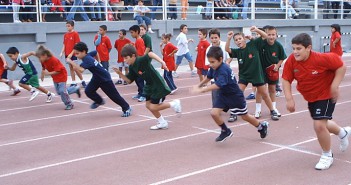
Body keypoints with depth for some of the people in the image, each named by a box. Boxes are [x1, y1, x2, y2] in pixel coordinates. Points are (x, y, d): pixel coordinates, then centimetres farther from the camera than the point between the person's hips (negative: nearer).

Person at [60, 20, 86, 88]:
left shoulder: (75, 34, -8)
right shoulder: (65, 35, 10)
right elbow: (64, 45, 13)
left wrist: (71, 53, -18)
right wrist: (62, 52, 1)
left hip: (73, 54, -6)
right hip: (67, 54, 6)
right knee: (71, 68, 8)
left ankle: (82, 81, 9)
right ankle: (73, 82, 13)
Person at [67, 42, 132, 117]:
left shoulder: (87, 60, -31)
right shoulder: (88, 55, -6)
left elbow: (81, 70, -48)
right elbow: (96, 52, 16)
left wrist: (71, 62, -43)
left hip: (105, 79, -9)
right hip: (97, 77, 9)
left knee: (114, 95, 1)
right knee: (88, 91, -2)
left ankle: (127, 108, 16)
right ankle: (99, 101, 25)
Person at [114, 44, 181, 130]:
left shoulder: (141, 60, -25)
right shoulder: (132, 67, 0)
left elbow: (150, 54, -44)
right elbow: (129, 80, 8)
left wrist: (161, 61, -57)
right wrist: (120, 74, -6)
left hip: (158, 85, -9)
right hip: (150, 86, 9)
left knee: (153, 107, -5)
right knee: (148, 105, 9)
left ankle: (174, 104, 14)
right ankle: (163, 123, 25)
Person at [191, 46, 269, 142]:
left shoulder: (223, 70, -32)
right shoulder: (213, 68, -7)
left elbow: (218, 85, -45)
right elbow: (209, 77, 16)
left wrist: (201, 90, -48)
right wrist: (199, 85, 19)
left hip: (235, 96, -7)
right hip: (223, 95, 7)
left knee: (244, 116, 12)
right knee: (214, 113, -12)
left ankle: (262, 126, 41)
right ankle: (226, 131, 13)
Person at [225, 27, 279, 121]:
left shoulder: (253, 44, -9)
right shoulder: (237, 51, -5)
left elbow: (265, 36, -11)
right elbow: (227, 49, -20)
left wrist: (256, 30, -28)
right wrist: (229, 39, -35)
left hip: (257, 73, -1)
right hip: (244, 75, 1)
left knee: (264, 94, 9)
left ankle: (273, 111, 24)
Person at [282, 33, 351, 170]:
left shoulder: (321, 58, -30)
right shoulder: (291, 61, -19)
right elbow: (286, 80, -10)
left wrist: (334, 86, -23)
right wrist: (289, 99, -20)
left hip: (326, 95, -6)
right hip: (310, 98, 6)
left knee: (319, 125, -16)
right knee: (322, 124, 23)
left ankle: (327, 155, 11)